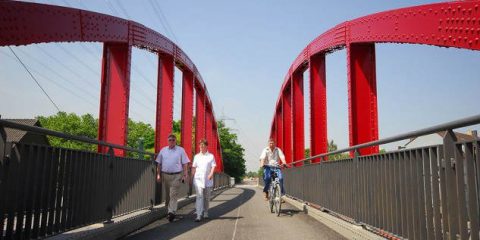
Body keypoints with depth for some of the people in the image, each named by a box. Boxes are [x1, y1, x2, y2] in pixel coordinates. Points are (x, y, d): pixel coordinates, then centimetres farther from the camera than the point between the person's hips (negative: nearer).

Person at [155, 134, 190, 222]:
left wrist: (185, 175, -4)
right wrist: (158, 174, 7)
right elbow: (159, 164, 13)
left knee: (174, 194, -11)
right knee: (167, 194, 11)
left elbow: (184, 164, 2)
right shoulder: (163, 150, 10)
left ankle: (172, 212, -15)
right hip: (165, 175, 3)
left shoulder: (181, 150, 3)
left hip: (176, 175, -3)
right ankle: (169, 210, 22)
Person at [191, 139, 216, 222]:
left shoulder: (211, 156, 5)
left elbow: (213, 166, -3)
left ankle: (205, 212, 29)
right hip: (198, 179, 0)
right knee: (199, 196, -10)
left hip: (208, 180, 0)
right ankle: (198, 215, -14)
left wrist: (211, 174, -20)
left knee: (207, 197, 10)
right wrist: (192, 177, 6)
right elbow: (193, 167, 13)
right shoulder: (197, 156, 10)